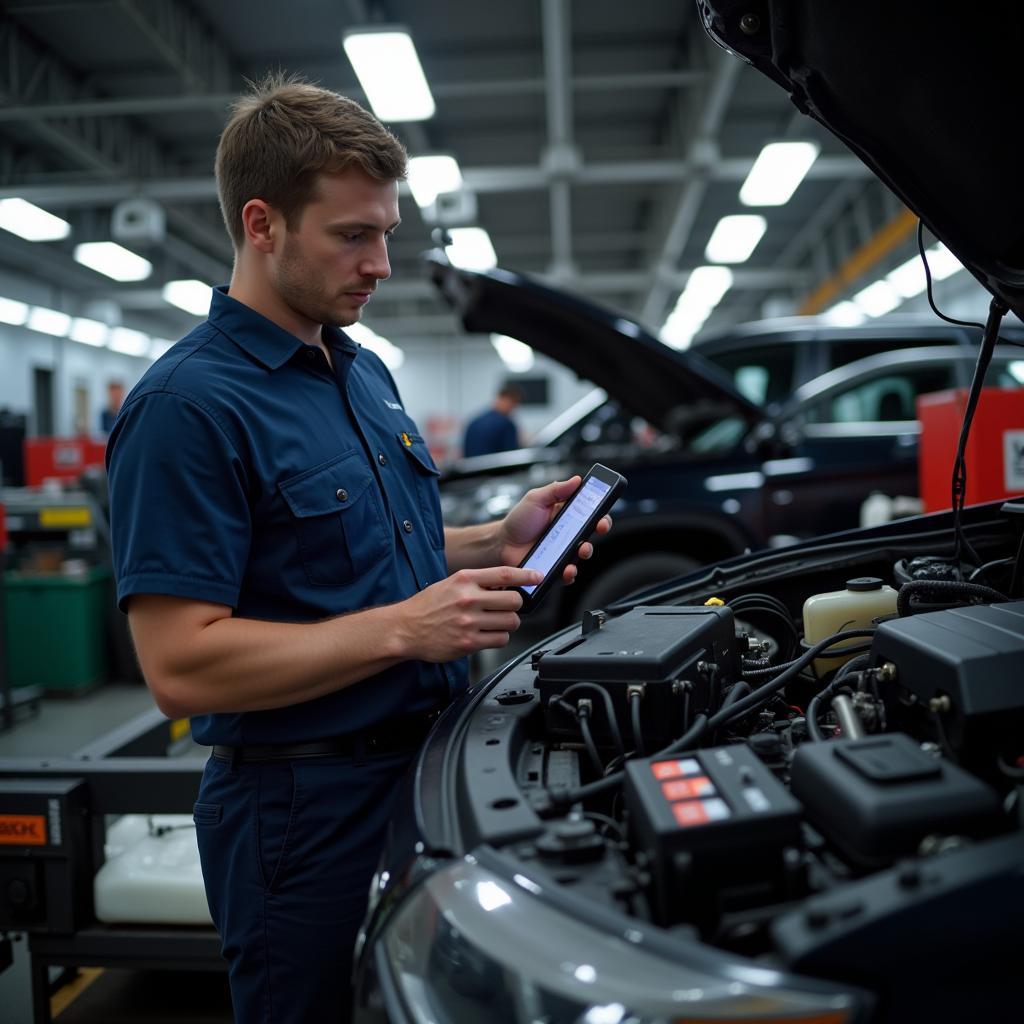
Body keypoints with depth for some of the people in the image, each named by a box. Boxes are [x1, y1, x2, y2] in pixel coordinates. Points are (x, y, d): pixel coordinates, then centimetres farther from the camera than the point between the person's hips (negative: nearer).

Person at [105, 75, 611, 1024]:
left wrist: (497, 540, 2)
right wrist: (403, 629, -25)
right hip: (304, 812, -8)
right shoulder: (186, 406, -19)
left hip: (428, 764, 9)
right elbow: (180, 668, -24)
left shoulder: (366, 372, 10)